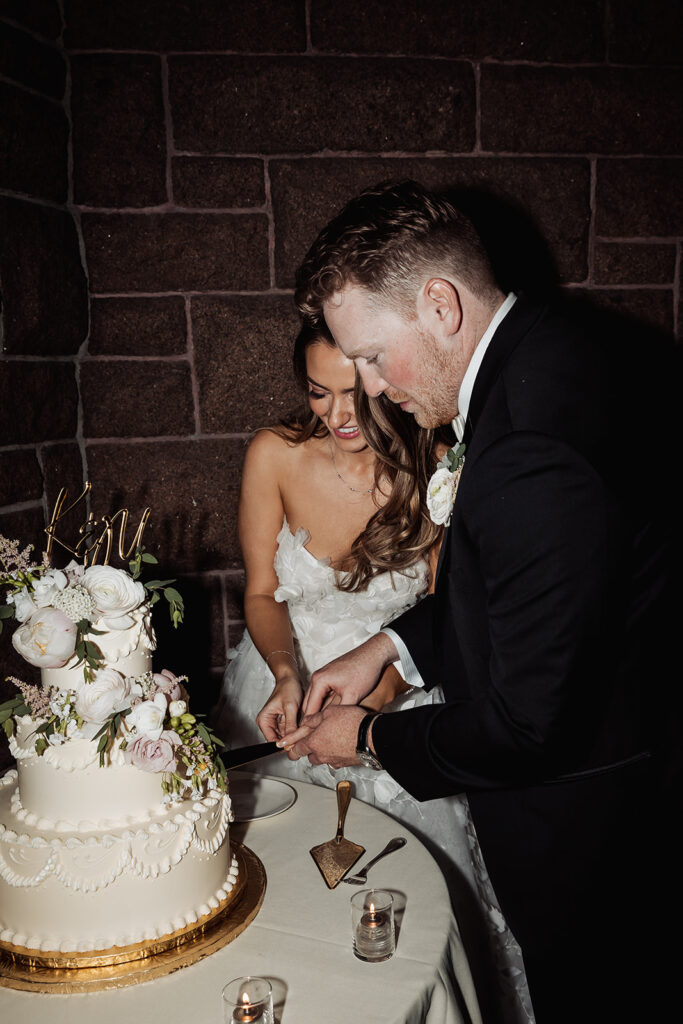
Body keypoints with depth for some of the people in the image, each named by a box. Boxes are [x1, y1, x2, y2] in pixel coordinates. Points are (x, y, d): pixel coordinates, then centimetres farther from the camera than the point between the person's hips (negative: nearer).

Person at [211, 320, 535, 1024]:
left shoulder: (437, 468, -17)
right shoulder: (276, 454, -13)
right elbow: (262, 593, -3)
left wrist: (388, 679, -26)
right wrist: (286, 674, -21)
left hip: (395, 703, -1)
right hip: (287, 690, 2)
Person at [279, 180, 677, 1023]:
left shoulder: (531, 455, -35)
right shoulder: (558, 346, -3)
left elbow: (526, 724, -28)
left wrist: (370, 737, -11)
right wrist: (391, 646, 3)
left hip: (574, 812, -8)